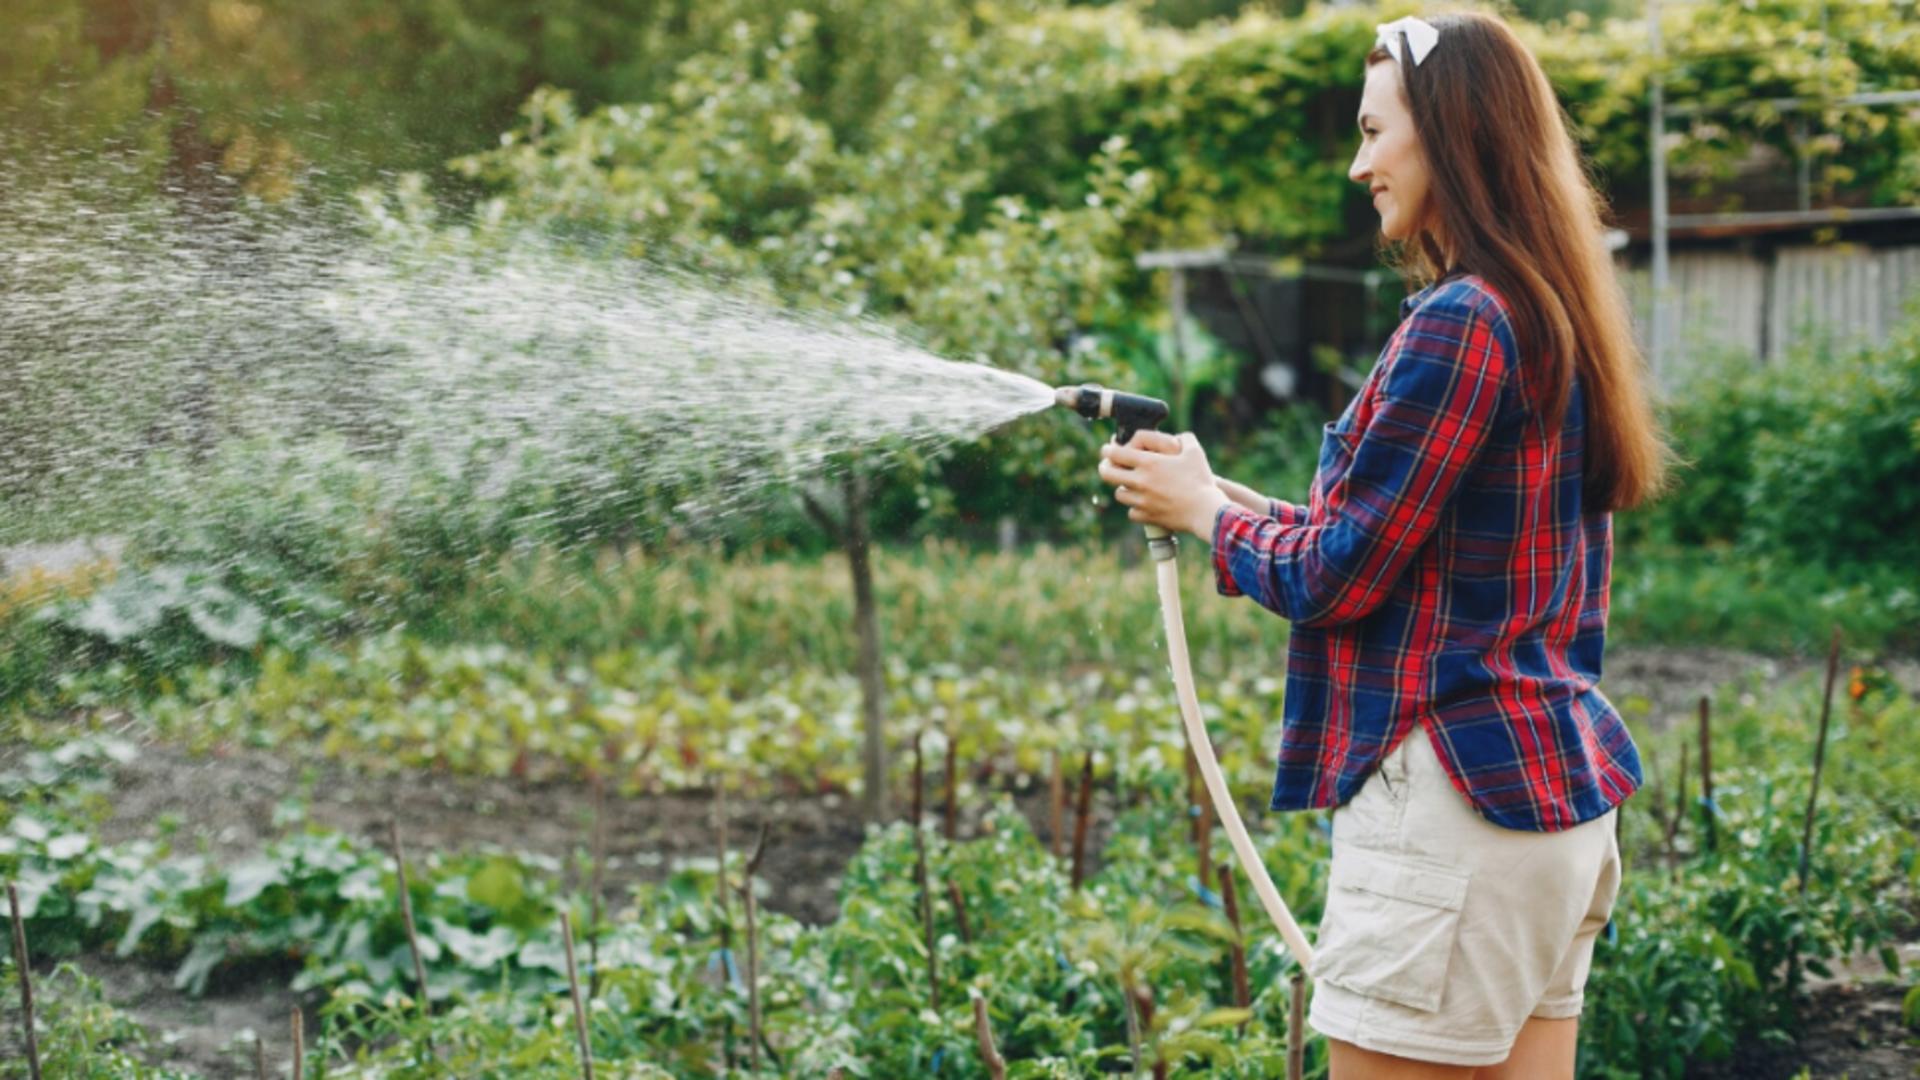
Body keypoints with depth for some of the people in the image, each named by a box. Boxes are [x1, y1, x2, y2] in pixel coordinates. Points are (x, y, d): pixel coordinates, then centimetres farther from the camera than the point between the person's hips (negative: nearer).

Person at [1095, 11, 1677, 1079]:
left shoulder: (1459, 322, -15)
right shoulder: (1548, 317, 15)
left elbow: (1338, 576, -13)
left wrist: (1202, 510, 4)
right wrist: (1233, 498, 17)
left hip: (1457, 796, -10)